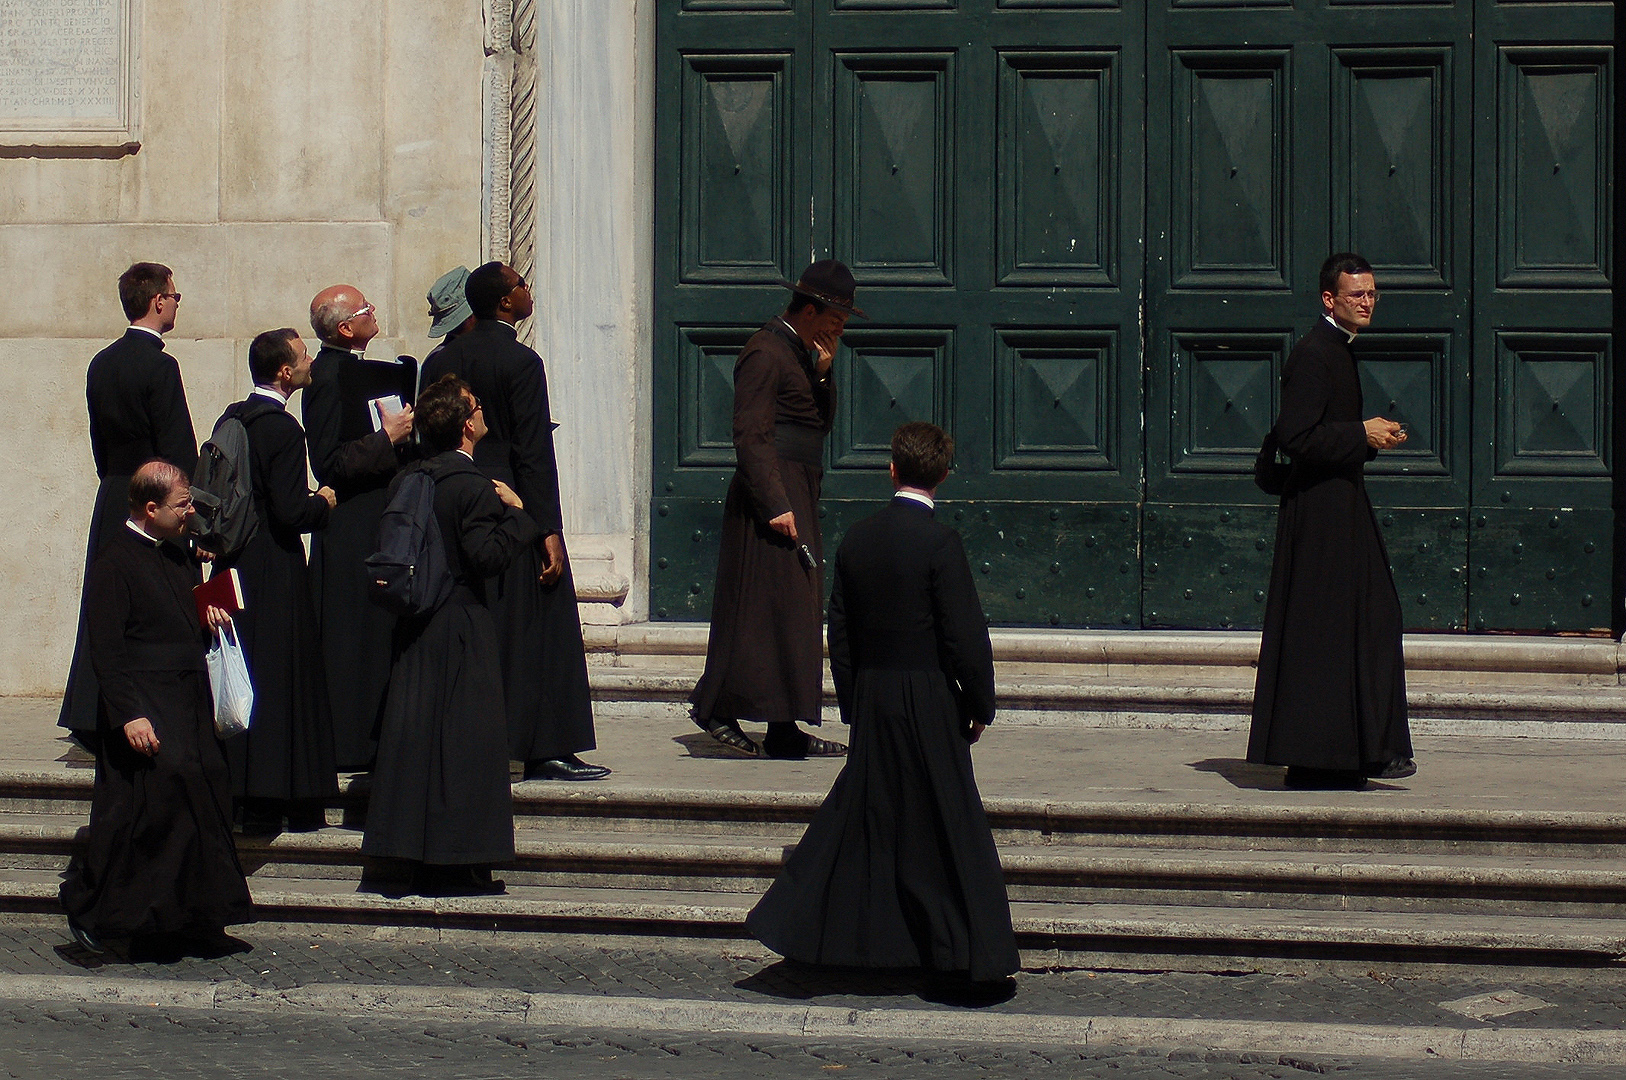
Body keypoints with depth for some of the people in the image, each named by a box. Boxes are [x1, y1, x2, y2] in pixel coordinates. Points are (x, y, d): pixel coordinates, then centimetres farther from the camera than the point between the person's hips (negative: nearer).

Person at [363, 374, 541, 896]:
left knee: (416, 733, 10)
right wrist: (514, 513, -9)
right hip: (462, 629, -8)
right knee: (464, 739, -2)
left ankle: (422, 865, 14)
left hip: (413, 625, 8)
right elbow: (487, 556, -21)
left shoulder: (406, 481, 8)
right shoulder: (473, 488, -16)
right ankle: (458, 866, -2)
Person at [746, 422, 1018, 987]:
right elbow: (966, 636, -13)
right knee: (949, 827, 1)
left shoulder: (857, 539, 4)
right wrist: (981, 706, -2)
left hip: (871, 704, 5)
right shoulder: (939, 542, -13)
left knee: (858, 818, 13)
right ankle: (969, 952, 5)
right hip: (930, 703, -5)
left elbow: (839, 633, 9)